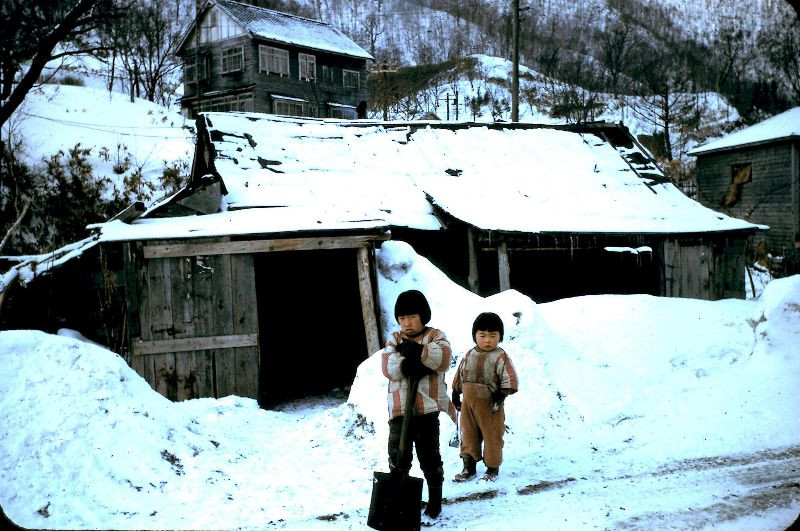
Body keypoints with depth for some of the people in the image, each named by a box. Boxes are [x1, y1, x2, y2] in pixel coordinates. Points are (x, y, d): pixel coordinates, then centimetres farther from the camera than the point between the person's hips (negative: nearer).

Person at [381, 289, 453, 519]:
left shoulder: (435, 336, 2)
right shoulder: (394, 340, 9)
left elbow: (443, 359, -19)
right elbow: (389, 369, -6)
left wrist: (412, 349, -22)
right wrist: (410, 364, -23)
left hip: (427, 407, -2)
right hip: (399, 408, 2)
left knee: (429, 456, 7)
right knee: (397, 456, 8)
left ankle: (435, 497, 24)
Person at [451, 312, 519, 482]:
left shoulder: (500, 357, -11)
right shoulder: (469, 355, 4)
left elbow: (510, 380, -15)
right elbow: (459, 376, 15)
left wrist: (501, 395, -23)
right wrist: (455, 394, 14)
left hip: (490, 405, -5)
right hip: (468, 404, 5)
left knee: (492, 436, 7)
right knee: (468, 435, 12)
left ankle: (493, 467, 24)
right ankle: (469, 468, 24)